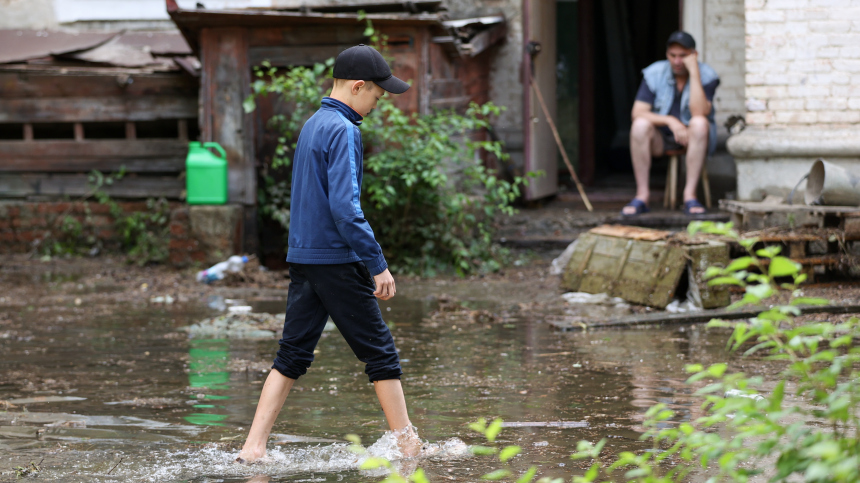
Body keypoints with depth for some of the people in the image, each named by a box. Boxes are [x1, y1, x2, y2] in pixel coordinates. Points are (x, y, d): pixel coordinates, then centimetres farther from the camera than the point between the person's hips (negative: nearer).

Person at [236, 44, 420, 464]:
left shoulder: (312, 125, 15)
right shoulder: (342, 131, -14)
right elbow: (344, 206, -22)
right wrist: (378, 265, -19)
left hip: (302, 257, 9)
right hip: (337, 260, -9)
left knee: (292, 354, 7)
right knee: (380, 352, 1)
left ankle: (253, 446, 1)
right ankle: (408, 445, 8)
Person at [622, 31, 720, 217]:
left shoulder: (706, 76, -13)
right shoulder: (654, 74, -7)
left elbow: (699, 112, -30)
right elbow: (637, 112, -15)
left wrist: (694, 71, -31)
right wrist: (670, 121, -28)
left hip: (695, 138, -1)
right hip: (661, 138, 1)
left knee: (699, 123, -35)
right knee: (640, 125, -30)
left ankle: (690, 194, -33)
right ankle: (642, 195, -27)